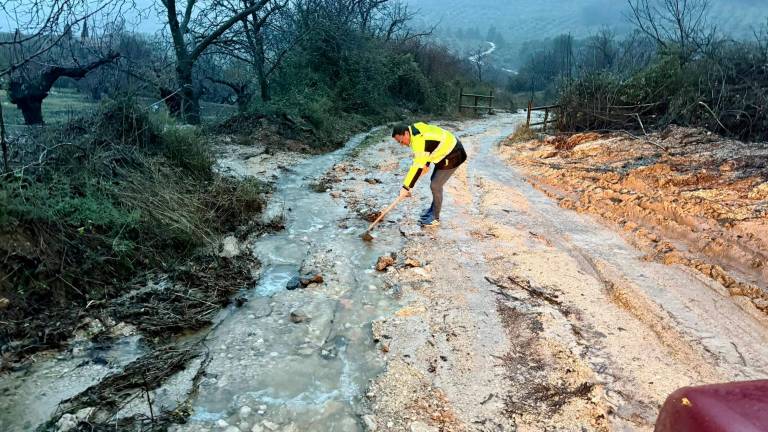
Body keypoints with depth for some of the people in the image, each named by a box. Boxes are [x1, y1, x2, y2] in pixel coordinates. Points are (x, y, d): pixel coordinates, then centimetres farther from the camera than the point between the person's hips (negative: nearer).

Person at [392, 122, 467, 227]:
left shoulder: (419, 141, -32)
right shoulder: (415, 128, -2)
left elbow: (417, 167, -32)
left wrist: (406, 187, -29)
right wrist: (426, 165, 16)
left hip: (452, 157, -10)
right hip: (446, 150, 10)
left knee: (435, 186, -6)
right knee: (435, 181, 20)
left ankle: (435, 218, 9)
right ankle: (433, 209, 37)